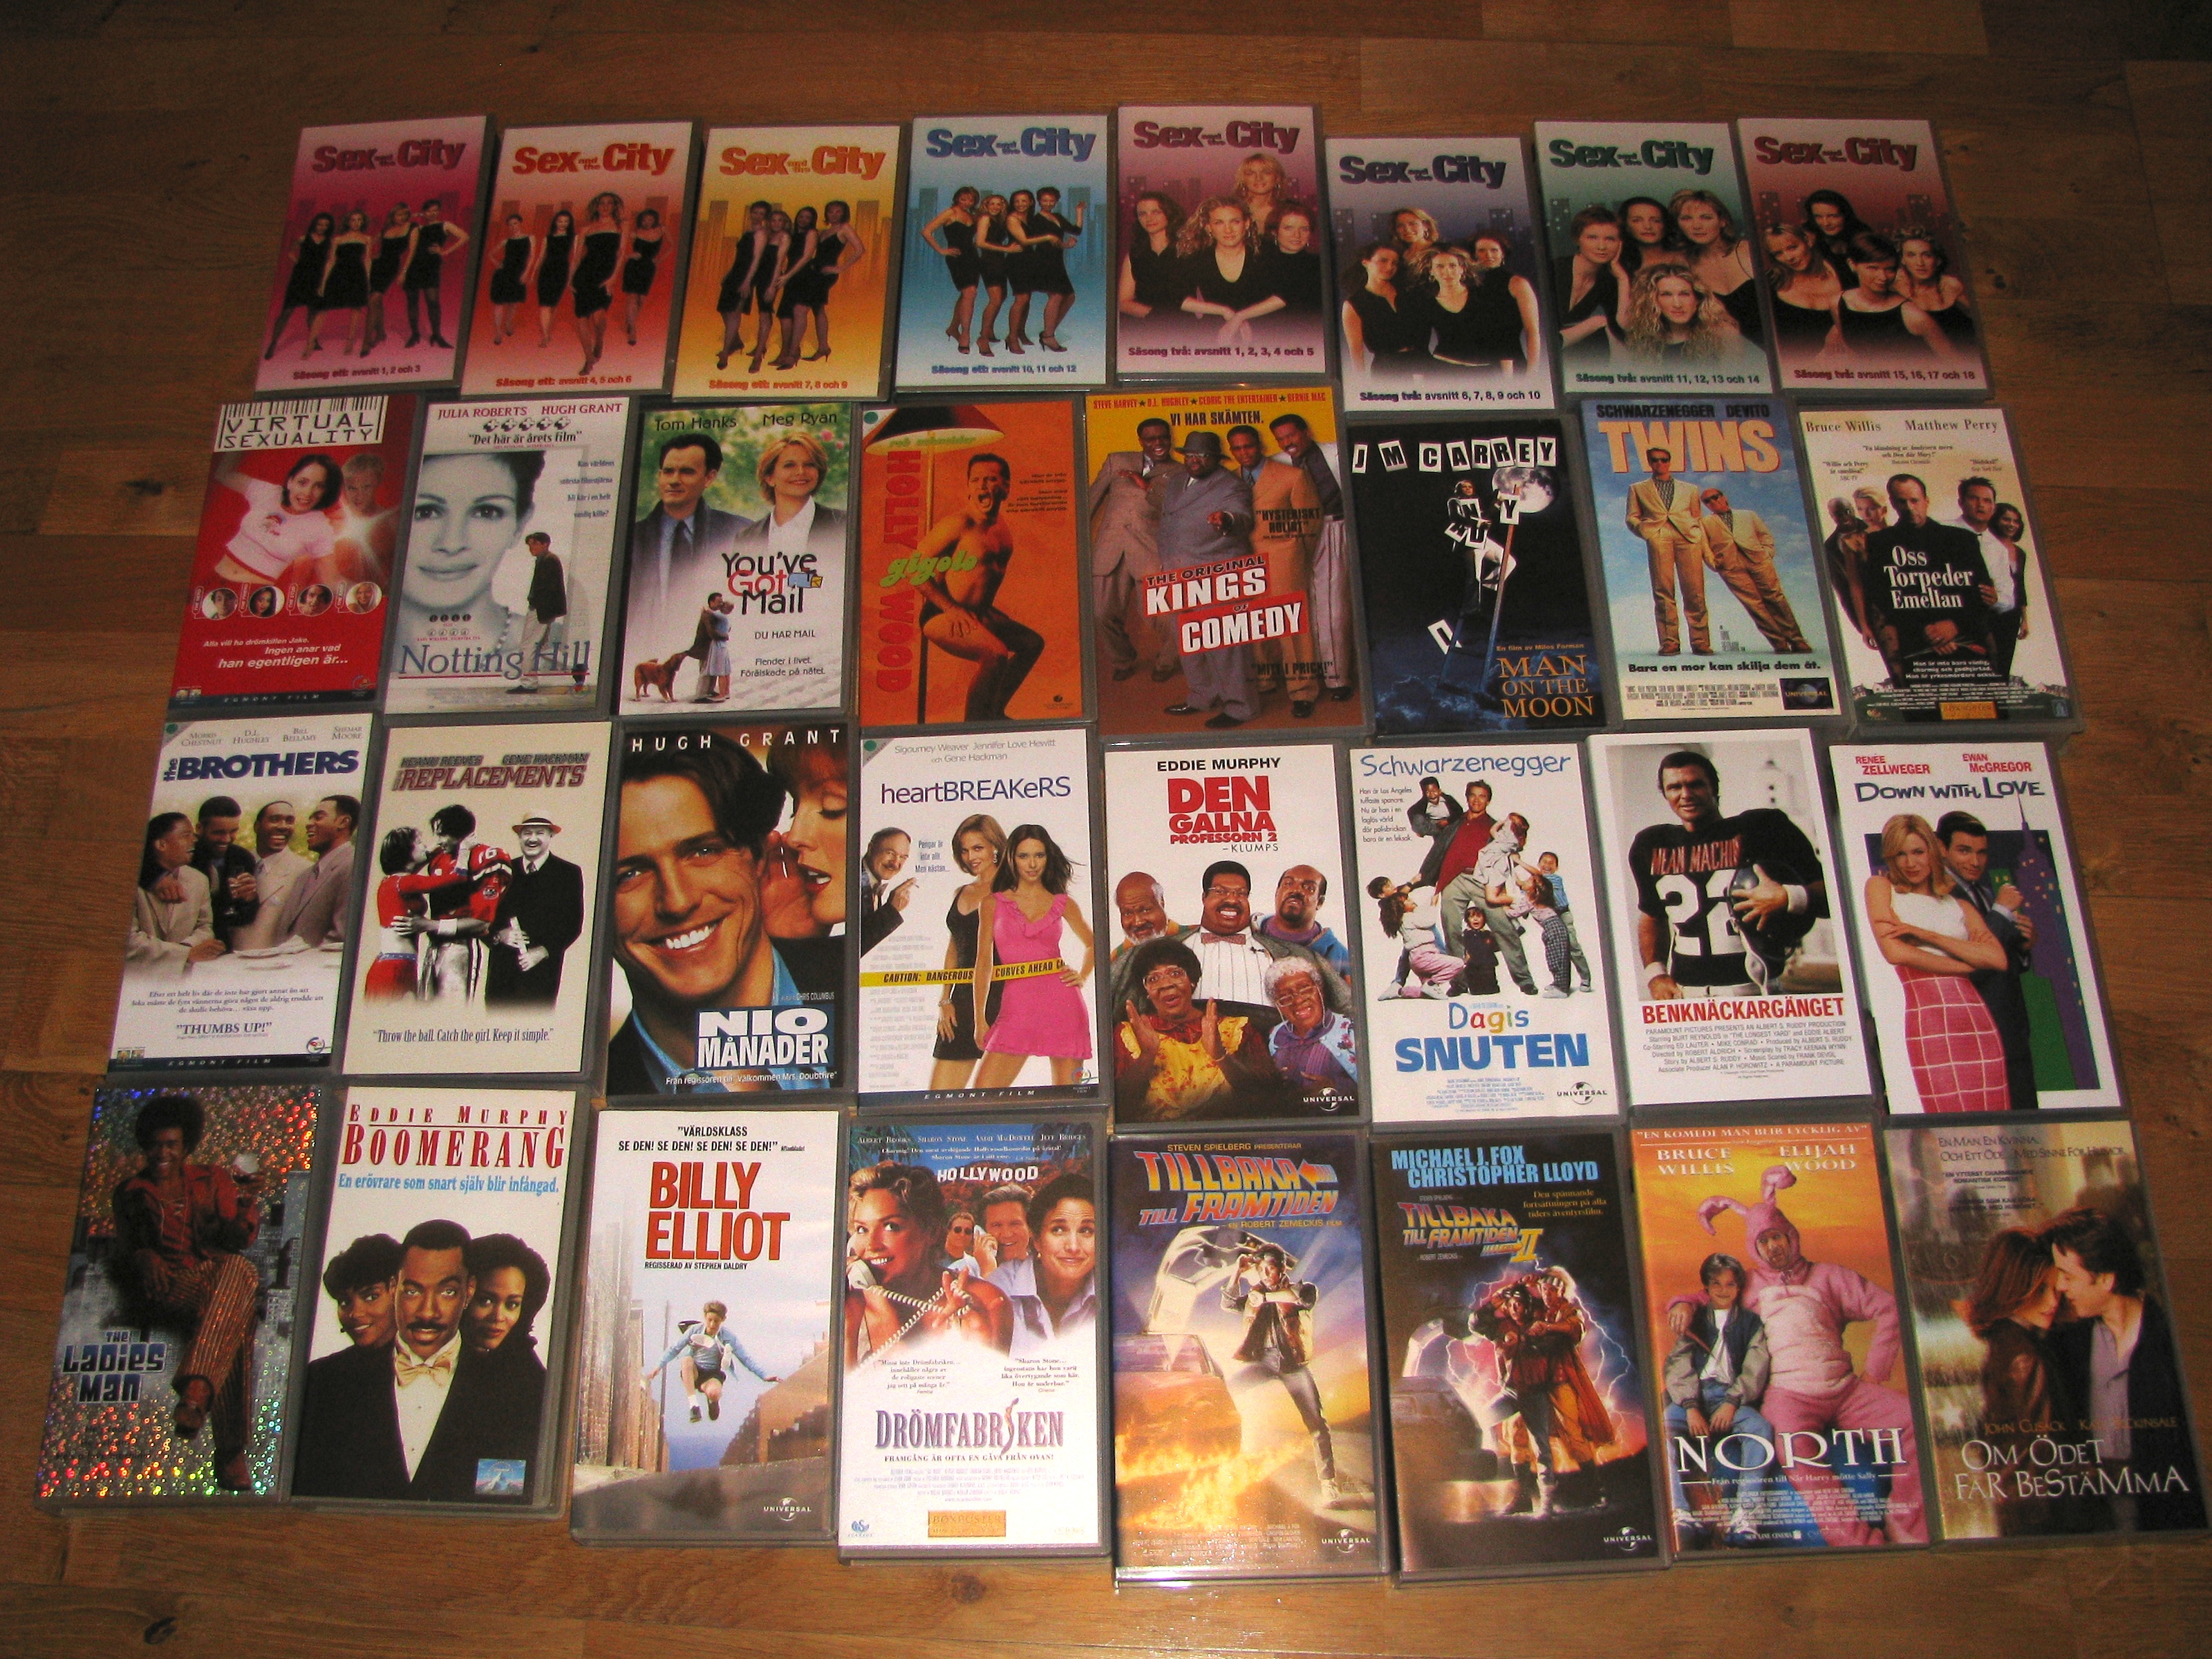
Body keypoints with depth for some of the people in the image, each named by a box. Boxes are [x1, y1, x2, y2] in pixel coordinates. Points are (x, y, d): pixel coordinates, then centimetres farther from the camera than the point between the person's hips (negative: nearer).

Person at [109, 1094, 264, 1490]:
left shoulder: (213, 1180, 18)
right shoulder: (130, 1193, 21)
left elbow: (240, 1241, 9)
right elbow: (125, 1250, 14)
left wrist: (247, 1204, -10)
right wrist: (144, 1258, -9)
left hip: (225, 1275, 1)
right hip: (171, 1287, -1)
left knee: (241, 1268, -39)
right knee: (230, 1319, -35)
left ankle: (196, 1392, -50)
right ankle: (231, 1452, -43)